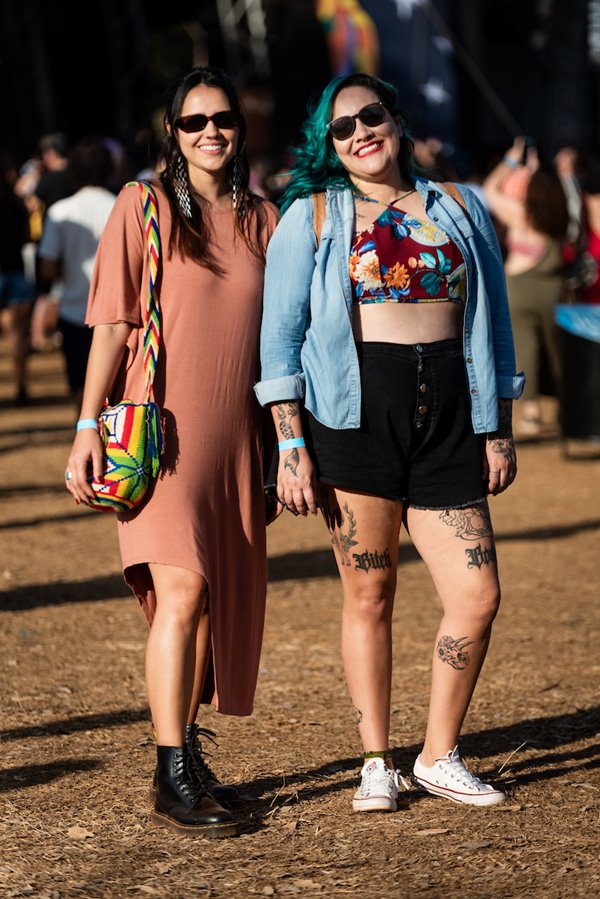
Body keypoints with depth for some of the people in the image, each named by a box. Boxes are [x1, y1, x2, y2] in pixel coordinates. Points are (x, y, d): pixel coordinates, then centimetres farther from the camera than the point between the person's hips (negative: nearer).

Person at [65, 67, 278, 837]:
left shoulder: (260, 219, 11)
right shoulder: (143, 209, -2)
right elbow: (111, 324, -4)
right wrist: (88, 426, -11)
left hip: (234, 436, 5)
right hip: (160, 428, -5)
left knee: (219, 597, 9)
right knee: (181, 589, -17)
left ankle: (187, 750, 24)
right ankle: (170, 782, -14)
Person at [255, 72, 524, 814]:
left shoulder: (459, 211, 14)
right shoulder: (310, 217, 6)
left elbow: (491, 327, 17)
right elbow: (281, 334, 2)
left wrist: (498, 432, 12)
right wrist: (291, 443, -6)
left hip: (448, 415, 3)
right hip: (356, 412, -2)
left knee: (477, 595, -4)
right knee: (367, 595, 2)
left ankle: (440, 757, 12)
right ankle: (376, 765, 14)